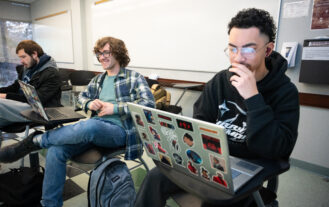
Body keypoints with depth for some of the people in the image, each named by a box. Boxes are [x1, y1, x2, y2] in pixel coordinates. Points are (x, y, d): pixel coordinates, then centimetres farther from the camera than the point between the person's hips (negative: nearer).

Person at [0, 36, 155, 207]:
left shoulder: (134, 78, 1)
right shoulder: (97, 80, 21)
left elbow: (149, 103, -10)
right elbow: (81, 97, 28)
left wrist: (115, 108, -17)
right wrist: (89, 103, 2)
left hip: (119, 129, -5)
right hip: (94, 126, 6)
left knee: (89, 126, -38)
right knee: (55, 150, -18)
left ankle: (35, 140, -15)